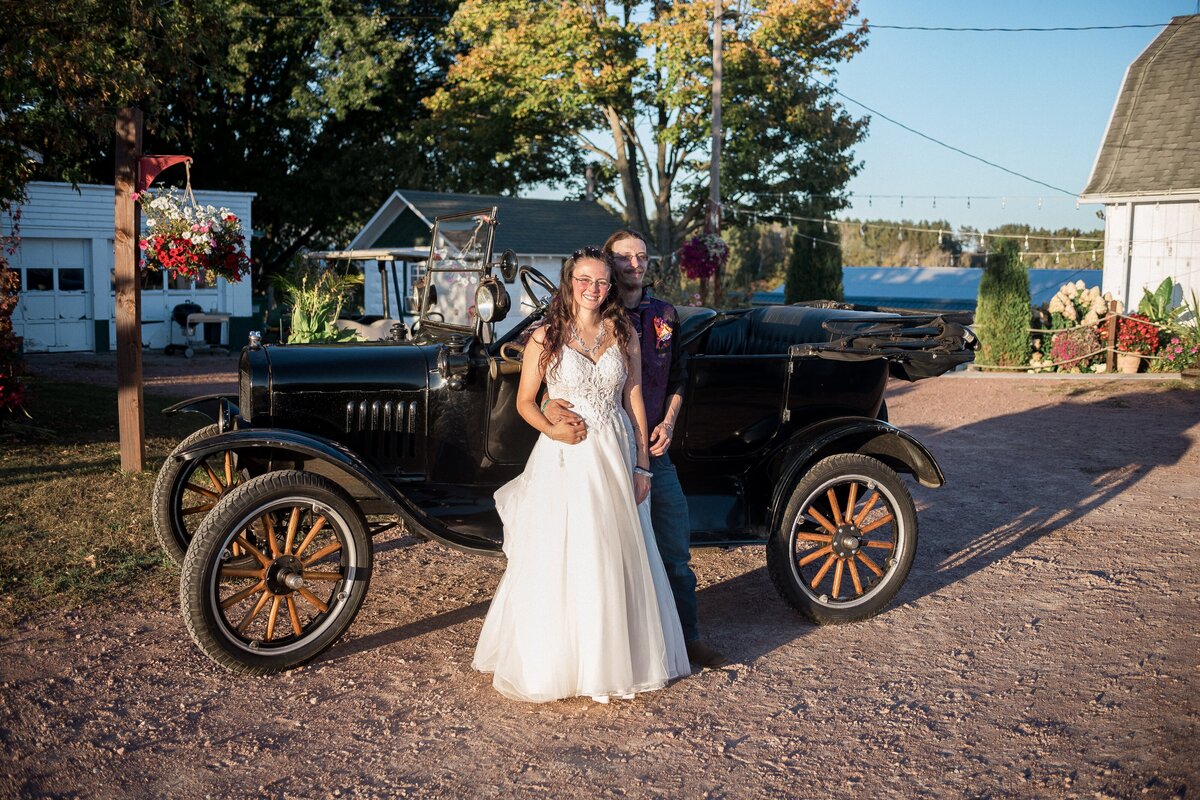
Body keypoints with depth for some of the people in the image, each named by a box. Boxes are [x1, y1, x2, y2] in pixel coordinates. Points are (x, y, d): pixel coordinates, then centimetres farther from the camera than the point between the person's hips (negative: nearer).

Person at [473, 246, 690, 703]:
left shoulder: (623, 334, 6)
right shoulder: (546, 337, -1)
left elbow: (634, 401, 7)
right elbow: (525, 401, 3)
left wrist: (642, 466, 3)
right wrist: (551, 429, -16)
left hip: (615, 457, 3)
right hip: (563, 459, -2)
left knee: (615, 561, 7)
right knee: (555, 562, -1)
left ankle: (613, 662, 21)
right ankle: (549, 666, 13)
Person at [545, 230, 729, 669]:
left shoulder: (664, 315, 10)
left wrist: (668, 422, 2)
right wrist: (551, 405, -24)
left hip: (654, 449, 4)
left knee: (675, 547, 10)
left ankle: (688, 637, 23)